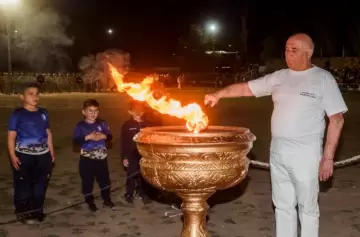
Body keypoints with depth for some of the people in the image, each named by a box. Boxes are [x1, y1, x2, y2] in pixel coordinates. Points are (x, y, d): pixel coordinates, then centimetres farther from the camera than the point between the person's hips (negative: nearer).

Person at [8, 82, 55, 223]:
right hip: (24, 155, -5)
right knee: (23, 185, 3)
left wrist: (51, 152, 13)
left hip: (43, 155, 5)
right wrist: (13, 156, -16)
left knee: (41, 185, 13)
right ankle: (23, 213, 18)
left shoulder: (43, 113, 8)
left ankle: (37, 211, 29)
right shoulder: (17, 114, -8)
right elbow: (11, 137, -8)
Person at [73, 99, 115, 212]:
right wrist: (88, 137, -25)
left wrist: (103, 136, -16)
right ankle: (90, 202, 21)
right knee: (87, 181, 6)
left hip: (101, 157, 3)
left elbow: (110, 136, 3)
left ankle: (106, 200, 28)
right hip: (87, 158, -3)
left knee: (104, 179, 11)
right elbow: (75, 140, -15)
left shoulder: (102, 123, 2)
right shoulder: (80, 125, -7)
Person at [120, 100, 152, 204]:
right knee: (131, 176, 7)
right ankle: (129, 194, 22)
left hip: (144, 155, 2)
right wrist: (124, 157, -7)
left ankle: (142, 193, 27)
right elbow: (123, 142, -4)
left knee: (143, 175, 11)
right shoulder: (127, 125, -5)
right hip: (131, 155, -2)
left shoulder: (147, 124, 2)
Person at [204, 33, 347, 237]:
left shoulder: (323, 79, -6)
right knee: (283, 205, 15)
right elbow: (245, 88, 9)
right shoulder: (279, 77, 6)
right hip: (277, 153, 5)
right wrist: (219, 94, -5)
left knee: (307, 207, 7)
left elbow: (337, 119, -8)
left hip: (306, 155, -5)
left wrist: (328, 156, -12)